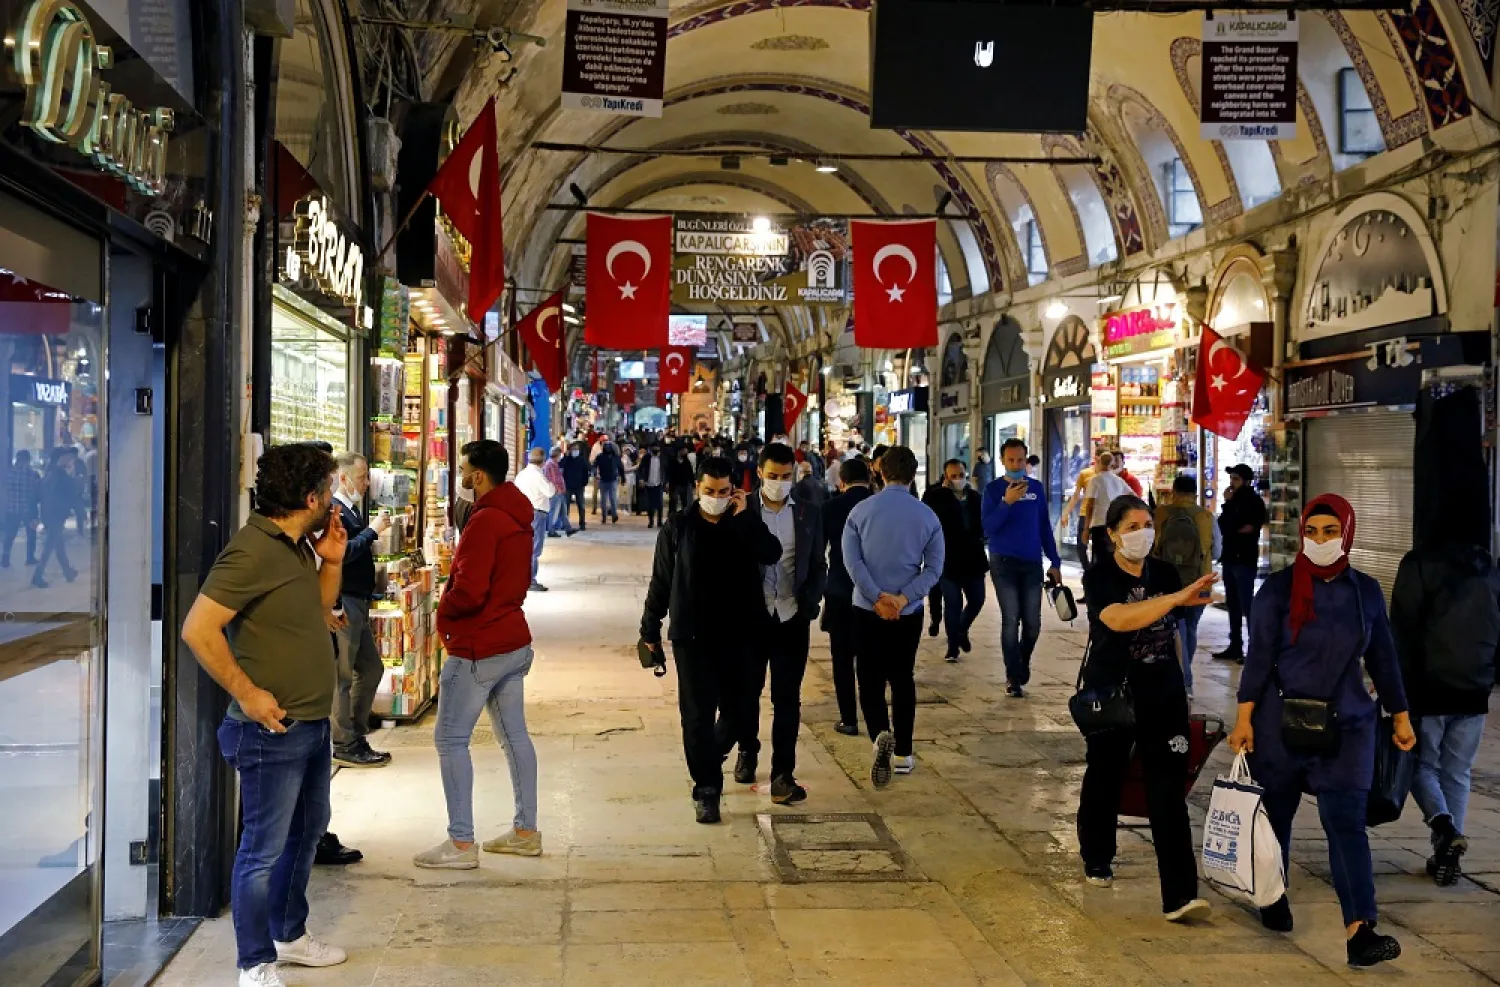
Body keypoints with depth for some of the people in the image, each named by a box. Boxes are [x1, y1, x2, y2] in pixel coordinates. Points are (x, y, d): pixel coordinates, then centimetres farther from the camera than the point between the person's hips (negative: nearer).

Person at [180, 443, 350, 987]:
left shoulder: (297, 548, 9)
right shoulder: (252, 551, -20)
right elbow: (198, 629, -24)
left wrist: (332, 562, 6)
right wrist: (247, 693, -20)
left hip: (312, 724, 10)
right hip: (272, 729, -10)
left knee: (307, 832, 22)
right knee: (264, 850, 1)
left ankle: (289, 935, 38)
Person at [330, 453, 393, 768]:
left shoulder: (351, 510, 16)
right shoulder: (333, 511, -13)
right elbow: (341, 552, -25)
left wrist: (374, 530, 6)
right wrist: (372, 531, -18)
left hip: (357, 602, 10)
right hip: (342, 603, -10)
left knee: (371, 668, 15)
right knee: (342, 676, -2)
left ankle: (356, 736, 24)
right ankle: (345, 746, 6)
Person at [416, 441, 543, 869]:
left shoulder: (485, 520, -19)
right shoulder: (518, 517, 11)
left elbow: (468, 591, -25)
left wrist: (443, 612, -7)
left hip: (478, 648, -10)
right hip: (514, 640, 10)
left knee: (450, 738, -2)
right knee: (514, 734, 14)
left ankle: (461, 843, -1)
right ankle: (526, 830, 20)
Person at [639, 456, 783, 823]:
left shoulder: (746, 524, 4)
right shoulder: (678, 526, 0)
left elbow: (771, 554, -15)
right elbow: (660, 581, 3)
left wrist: (744, 517, -17)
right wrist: (650, 629, 4)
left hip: (737, 635, 2)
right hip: (692, 637, -2)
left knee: (736, 710, 12)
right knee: (697, 714, -3)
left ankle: (709, 761, 39)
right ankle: (706, 789, 5)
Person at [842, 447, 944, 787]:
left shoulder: (860, 511, -3)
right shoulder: (927, 516, -1)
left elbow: (852, 560, -12)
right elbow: (934, 567, -7)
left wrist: (877, 598, -14)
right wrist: (903, 597, -12)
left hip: (867, 610, -1)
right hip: (908, 613, 1)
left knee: (870, 680, 4)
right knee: (902, 679, 15)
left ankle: (881, 735, -22)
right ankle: (903, 753, 19)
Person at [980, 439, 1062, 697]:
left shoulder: (1037, 488, 7)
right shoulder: (993, 490, -1)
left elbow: (1045, 527, 11)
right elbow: (988, 529, -11)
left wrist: (1055, 563, 9)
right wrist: (1007, 501, -22)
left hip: (1032, 563, 3)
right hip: (1003, 563, -2)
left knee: (1032, 623, 5)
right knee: (1011, 620, -5)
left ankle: (1022, 666, 31)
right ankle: (1014, 678, 4)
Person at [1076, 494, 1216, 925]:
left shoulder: (1165, 574, 3)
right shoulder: (1099, 577, -11)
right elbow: (1119, 618, -32)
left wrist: (1178, 681, 20)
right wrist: (1178, 597, -40)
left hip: (1163, 696, 2)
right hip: (1111, 695, -2)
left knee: (1169, 792, -6)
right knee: (1105, 777, 16)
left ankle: (1179, 896, -8)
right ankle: (1097, 858, 41)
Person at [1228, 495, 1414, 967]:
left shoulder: (1365, 590, 4)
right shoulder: (1279, 588, -5)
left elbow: (1382, 658, 11)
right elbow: (1259, 655, -6)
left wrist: (1400, 716, 13)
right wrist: (1244, 716, -11)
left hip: (1348, 725, 1)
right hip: (1281, 722, -1)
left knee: (1346, 819, -9)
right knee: (1277, 813, 11)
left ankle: (1360, 932, -16)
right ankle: (1274, 898, 35)